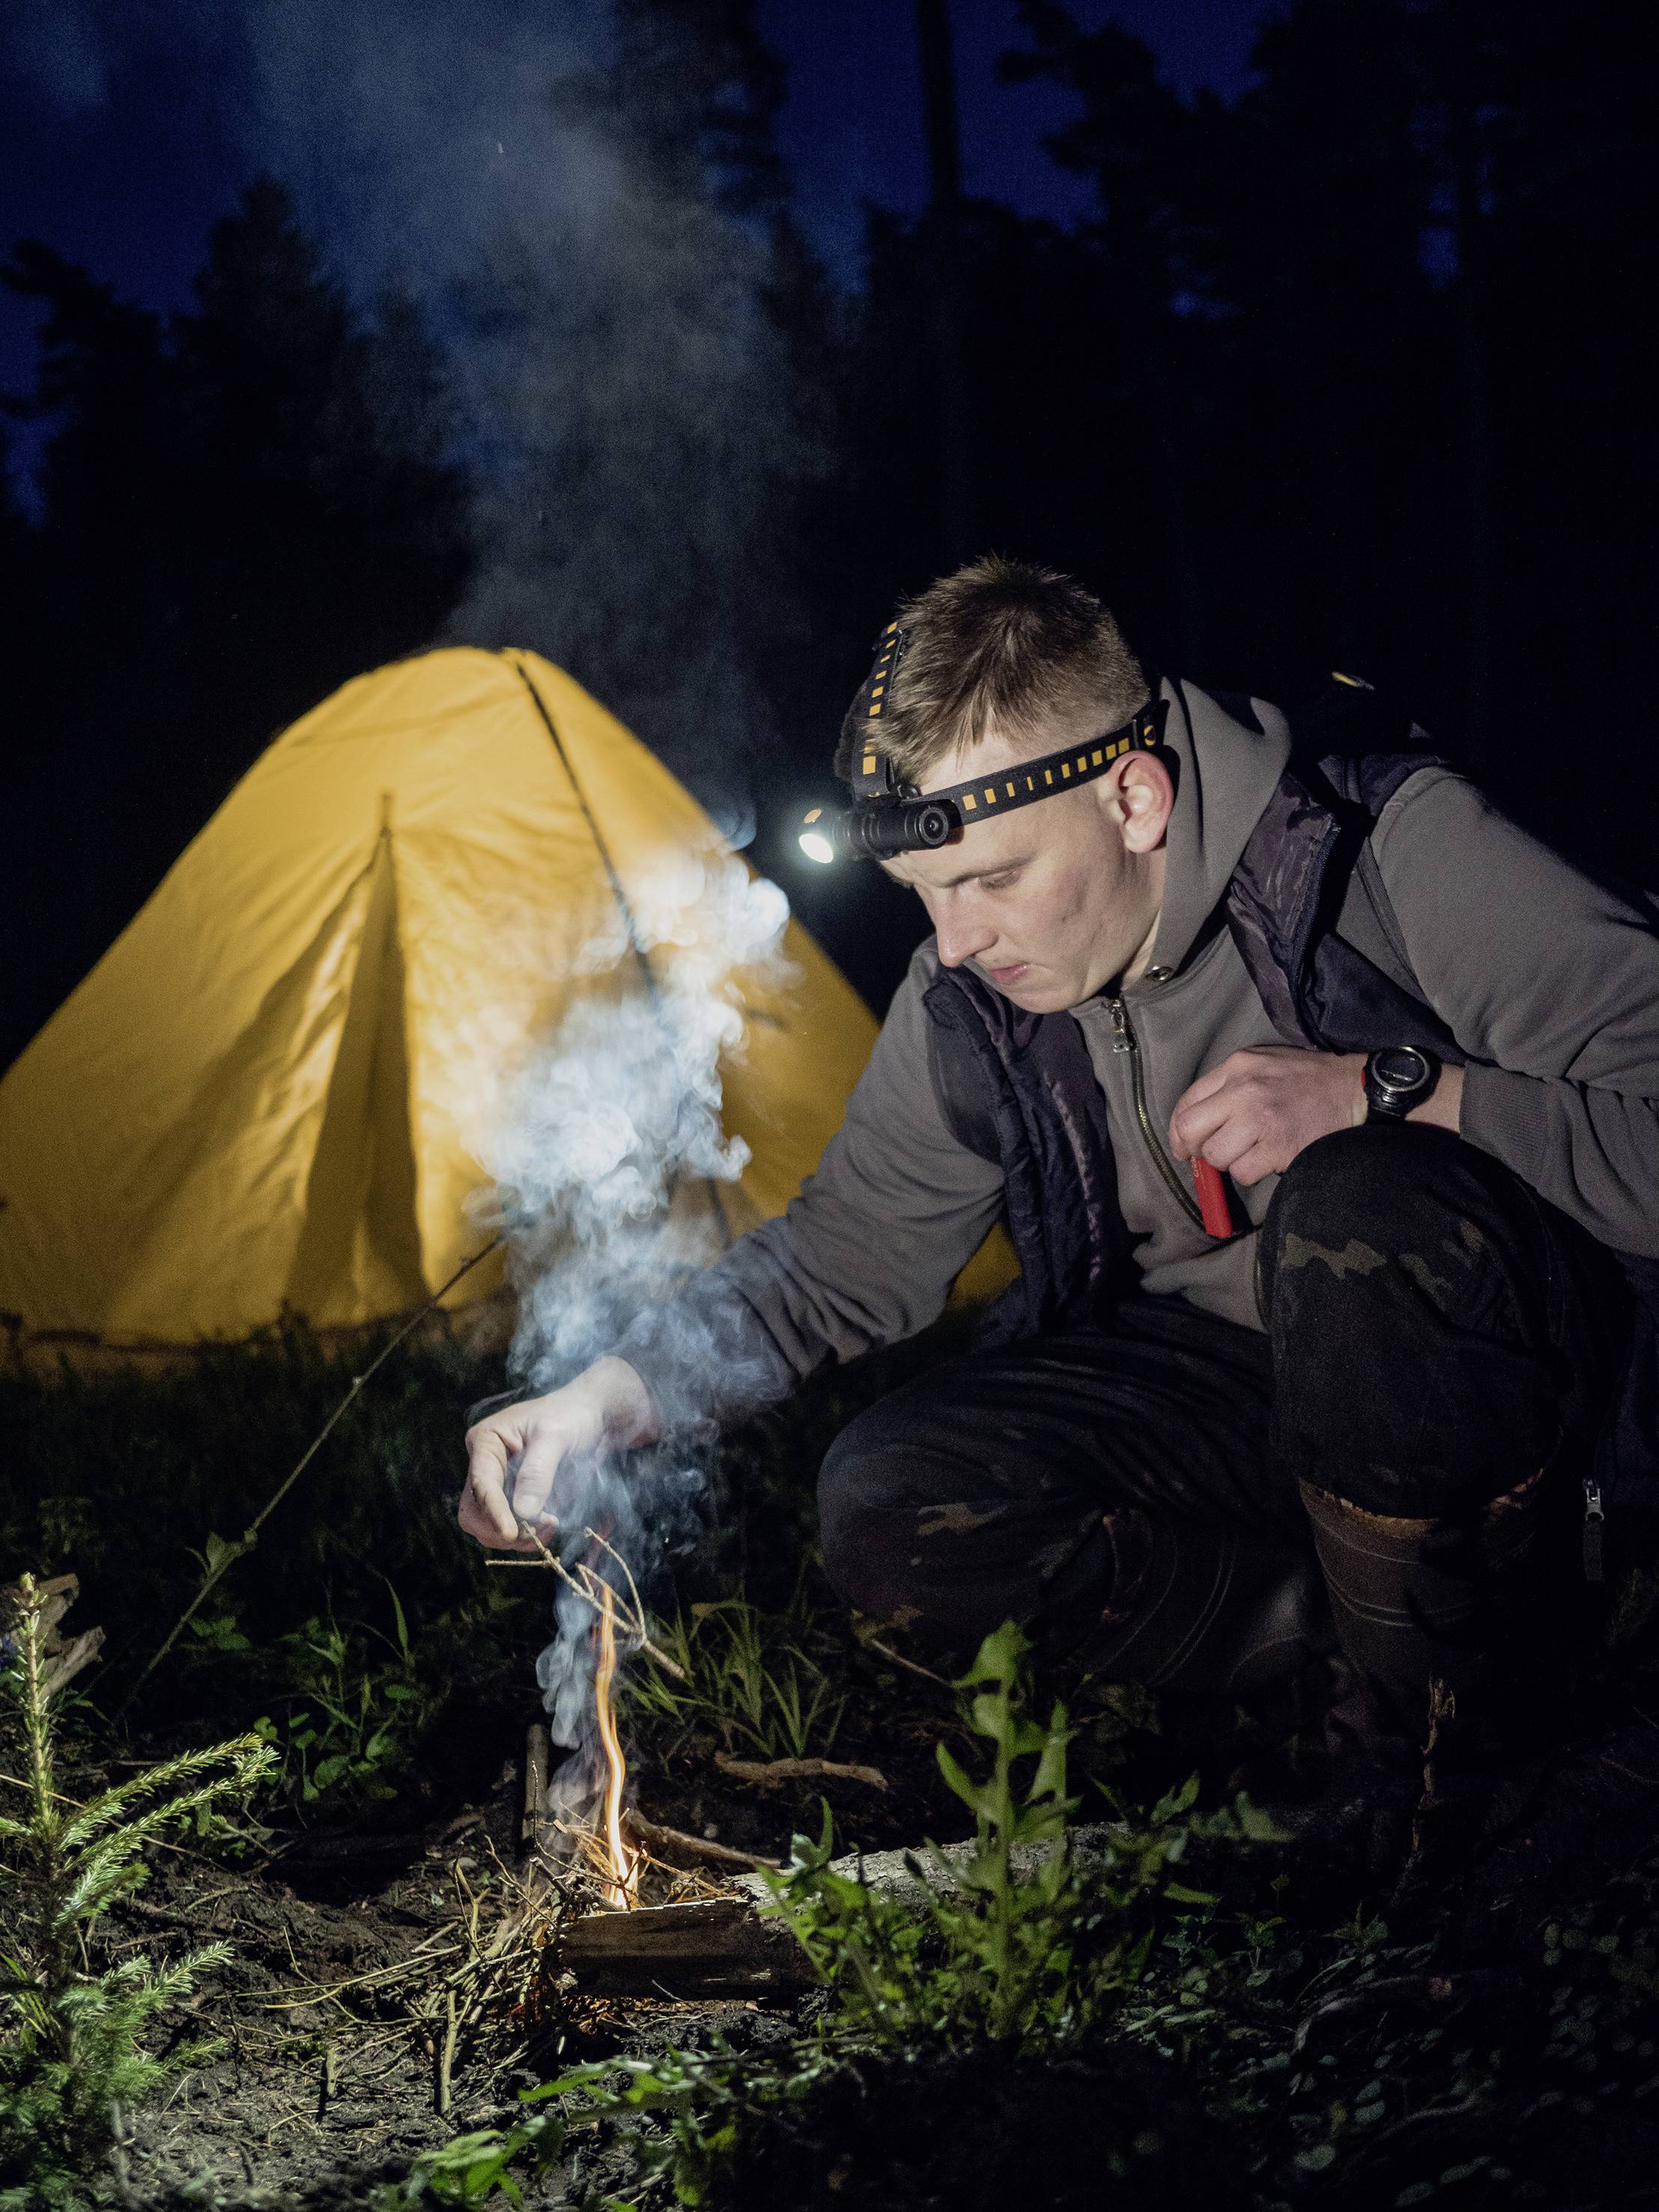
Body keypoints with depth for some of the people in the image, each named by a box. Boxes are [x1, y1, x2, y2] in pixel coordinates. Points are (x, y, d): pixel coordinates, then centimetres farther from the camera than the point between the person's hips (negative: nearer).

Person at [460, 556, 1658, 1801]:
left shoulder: (1393, 847, -22)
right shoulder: (967, 1001, -6)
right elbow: (843, 1260, 5)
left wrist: (1385, 1091, -33)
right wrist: (609, 1397, -9)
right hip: (1224, 1379, 5)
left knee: (1361, 1209, -38)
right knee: (894, 1514, -18)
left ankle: (1441, 1694, -13)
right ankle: (1340, 1614, -6)